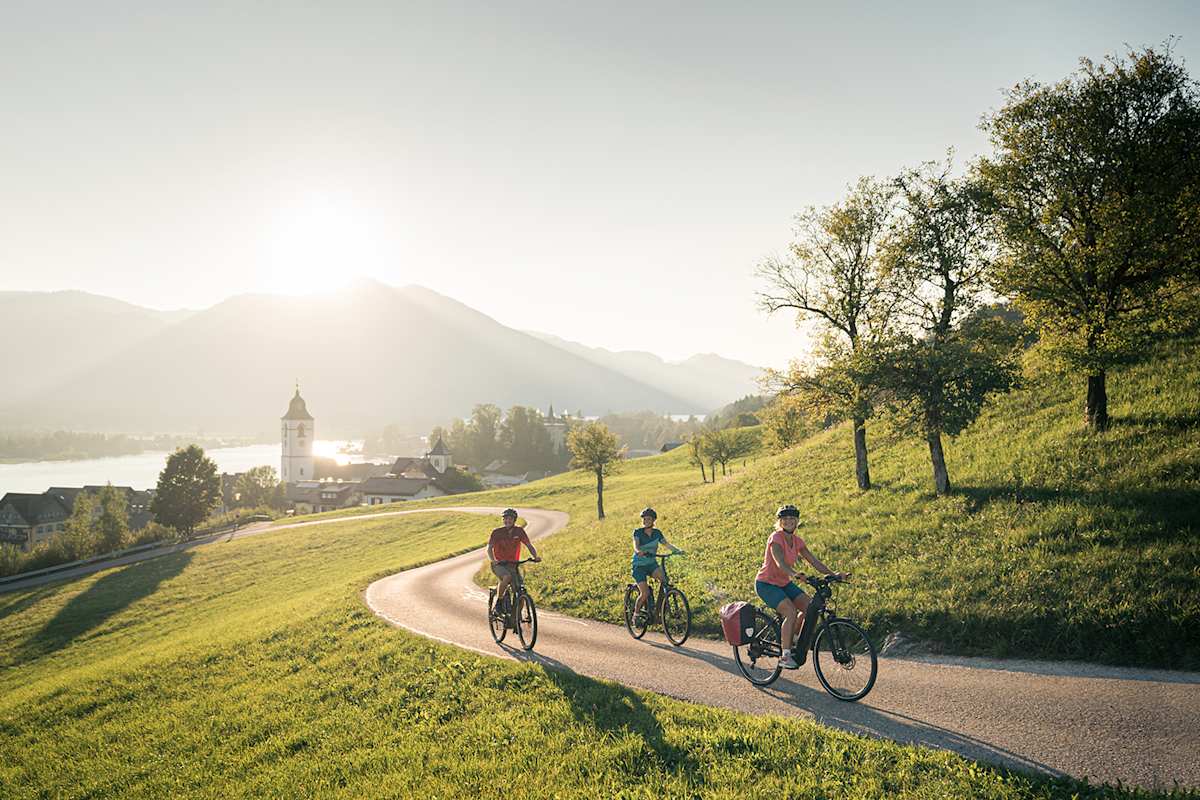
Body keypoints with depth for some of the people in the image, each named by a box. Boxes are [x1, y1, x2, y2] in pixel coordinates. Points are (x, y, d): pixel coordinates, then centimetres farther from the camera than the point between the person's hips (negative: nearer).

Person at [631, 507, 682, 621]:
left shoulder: (657, 533, 1)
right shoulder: (638, 532, -11)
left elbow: (666, 543, -8)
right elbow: (636, 546, -26)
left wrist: (678, 550, -27)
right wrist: (640, 551, -49)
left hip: (652, 563, 4)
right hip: (639, 565, -4)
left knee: (664, 578, -26)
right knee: (645, 594, -16)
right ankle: (636, 615, 7)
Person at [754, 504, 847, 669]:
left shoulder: (797, 541, 3)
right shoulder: (775, 538, -20)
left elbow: (814, 561, -3)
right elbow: (780, 563, -35)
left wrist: (833, 574, -17)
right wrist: (795, 574, -54)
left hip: (784, 583, 7)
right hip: (766, 584, -7)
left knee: (810, 607, -9)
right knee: (791, 611, -26)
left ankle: (789, 640, 10)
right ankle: (785, 656, -17)